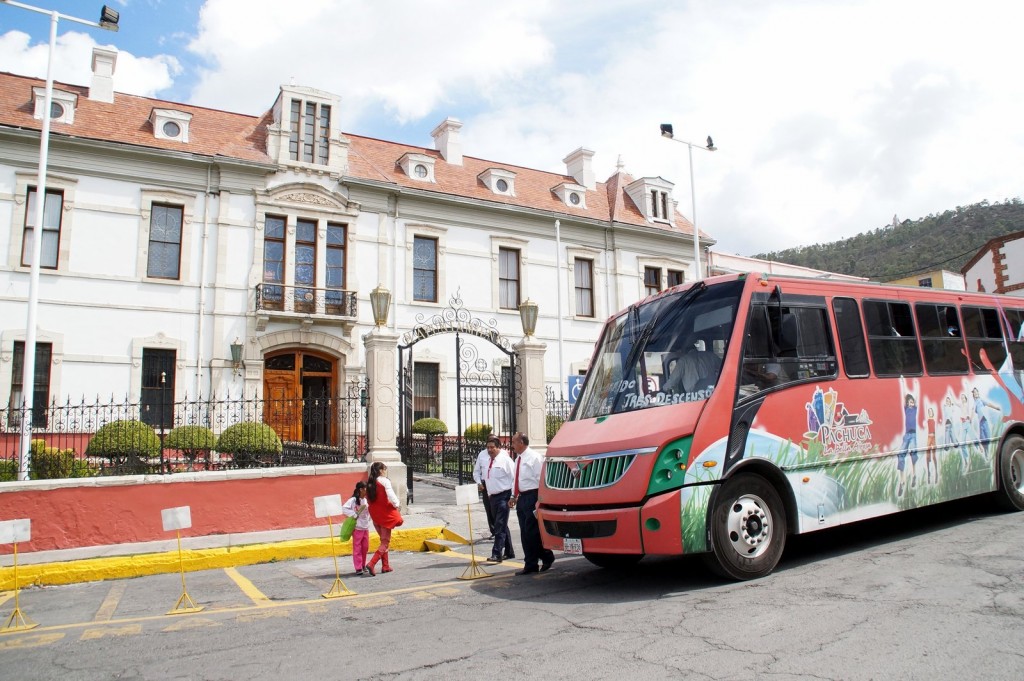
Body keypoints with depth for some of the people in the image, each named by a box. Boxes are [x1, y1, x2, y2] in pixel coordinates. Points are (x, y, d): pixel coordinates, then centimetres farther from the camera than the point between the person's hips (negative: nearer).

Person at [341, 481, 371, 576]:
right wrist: (354, 515, -21)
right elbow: (344, 508, -21)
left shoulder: (366, 500, 10)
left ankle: (363, 566, 24)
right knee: (357, 548, 0)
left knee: (365, 548, 12)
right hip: (357, 528, -7)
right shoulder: (353, 500, -12)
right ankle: (358, 569, 5)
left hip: (366, 527, 7)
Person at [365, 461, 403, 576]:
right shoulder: (385, 481, -13)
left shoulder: (370, 483, 6)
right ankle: (371, 564, -14)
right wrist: (396, 504, -1)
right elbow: (391, 496, -19)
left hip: (374, 515, 7)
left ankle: (385, 566, 22)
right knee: (385, 542, 0)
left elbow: (369, 498, 6)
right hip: (385, 514, -7)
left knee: (383, 540, 19)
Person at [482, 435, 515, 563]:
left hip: (503, 497, -8)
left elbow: (514, 478, -12)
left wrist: (512, 496, -13)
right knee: (502, 526, 15)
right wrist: (489, 494, 15)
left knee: (500, 526, -11)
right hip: (492, 497, 8)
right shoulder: (489, 462, 13)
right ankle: (508, 552, 25)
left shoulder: (505, 460, -10)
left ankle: (497, 554, -12)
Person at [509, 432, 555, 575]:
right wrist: (514, 496, 16)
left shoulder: (534, 457, -11)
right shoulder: (518, 459, 16)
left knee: (532, 532, -8)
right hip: (522, 498, 9)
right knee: (525, 533, 9)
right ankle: (530, 565, 15)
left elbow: (541, 480, -14)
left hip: (532, 497, -9)